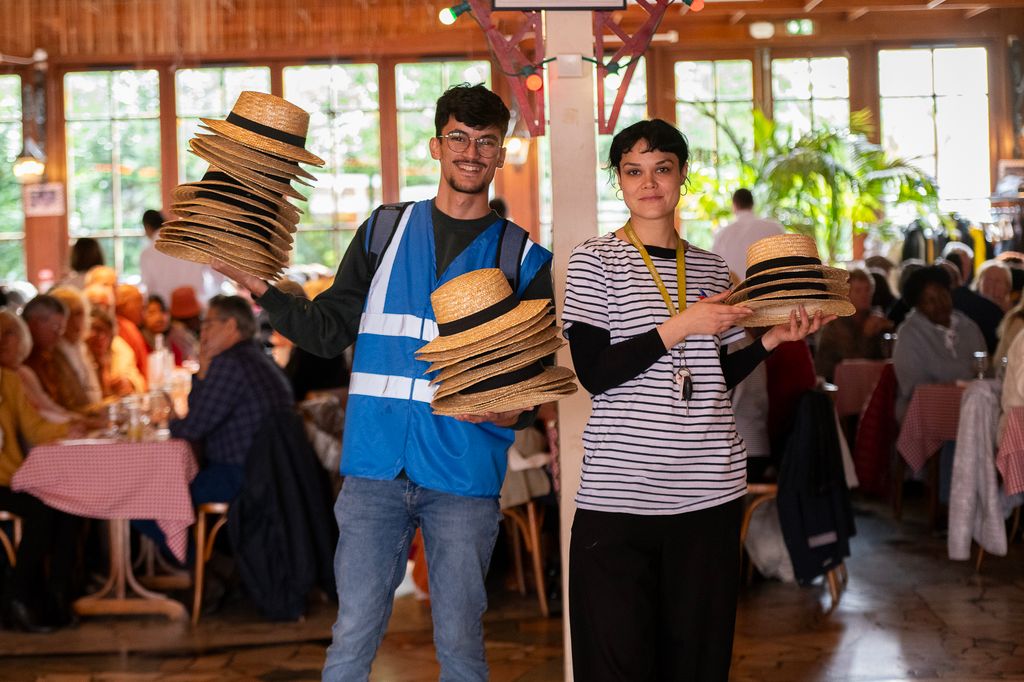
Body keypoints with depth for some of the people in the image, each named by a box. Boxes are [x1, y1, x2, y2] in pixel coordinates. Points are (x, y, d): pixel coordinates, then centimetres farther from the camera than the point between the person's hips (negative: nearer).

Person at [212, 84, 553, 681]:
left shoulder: (523, 257, 7)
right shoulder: (385, 232, 12)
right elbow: (329, 332, 11)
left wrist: (513, 411, -14)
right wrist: (260, 289, -2)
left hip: (465, 475, -1)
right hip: (376, 466, 1)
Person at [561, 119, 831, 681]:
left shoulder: (711, 269, 14)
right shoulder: (594, 261, 2)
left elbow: (716, 379, 14)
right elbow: (595, 373, -9)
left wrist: (772, 338, 1)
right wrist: (681, 327, -13)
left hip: (709, 490, 4)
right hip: (619, 489, -4)